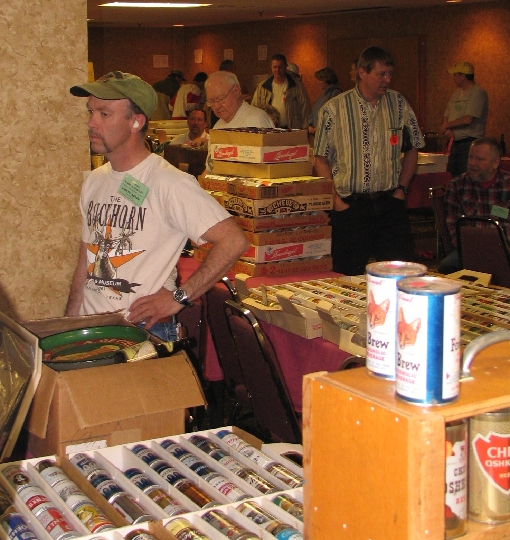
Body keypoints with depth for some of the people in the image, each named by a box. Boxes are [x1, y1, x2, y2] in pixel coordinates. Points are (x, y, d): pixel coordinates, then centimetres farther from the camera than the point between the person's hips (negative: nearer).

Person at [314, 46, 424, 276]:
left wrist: (401, 187, 6)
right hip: (349, 205, -2)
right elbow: (321, 158, 1)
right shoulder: (334, 109, -2)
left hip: (390, 203, 3)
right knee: (349, 277, 3)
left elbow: (412, 148, 15)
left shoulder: (399, 104, 6)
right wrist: (334, 197, -7)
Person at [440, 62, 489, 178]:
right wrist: (447, 130, -5)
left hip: (470, 143, -8)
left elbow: (468, 119, -20)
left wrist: (446, 126, -8)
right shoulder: (457, 93, 16)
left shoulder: (478, 93, -11)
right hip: (455, 142, 8)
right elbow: (446, 115, 17)